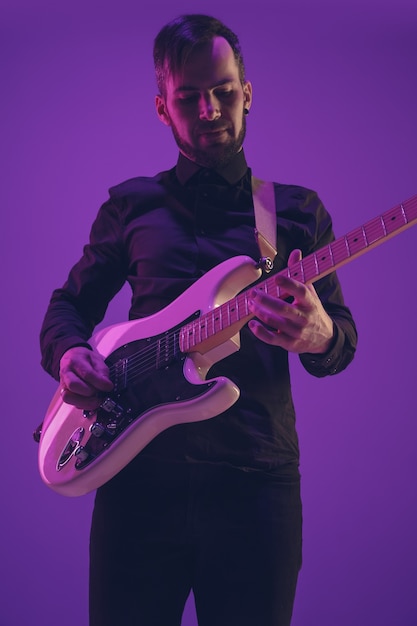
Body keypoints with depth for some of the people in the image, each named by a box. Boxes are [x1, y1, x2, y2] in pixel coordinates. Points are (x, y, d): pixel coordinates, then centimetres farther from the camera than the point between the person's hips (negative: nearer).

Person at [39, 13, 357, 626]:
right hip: (140, 474, 1)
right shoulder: (131, 205, 14)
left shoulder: (298, 210, 12)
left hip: (257, 478, 0)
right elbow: (70, 302, 20)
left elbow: (341, 340, 9)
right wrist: (67, 354, -4)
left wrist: (320, 335, -16)